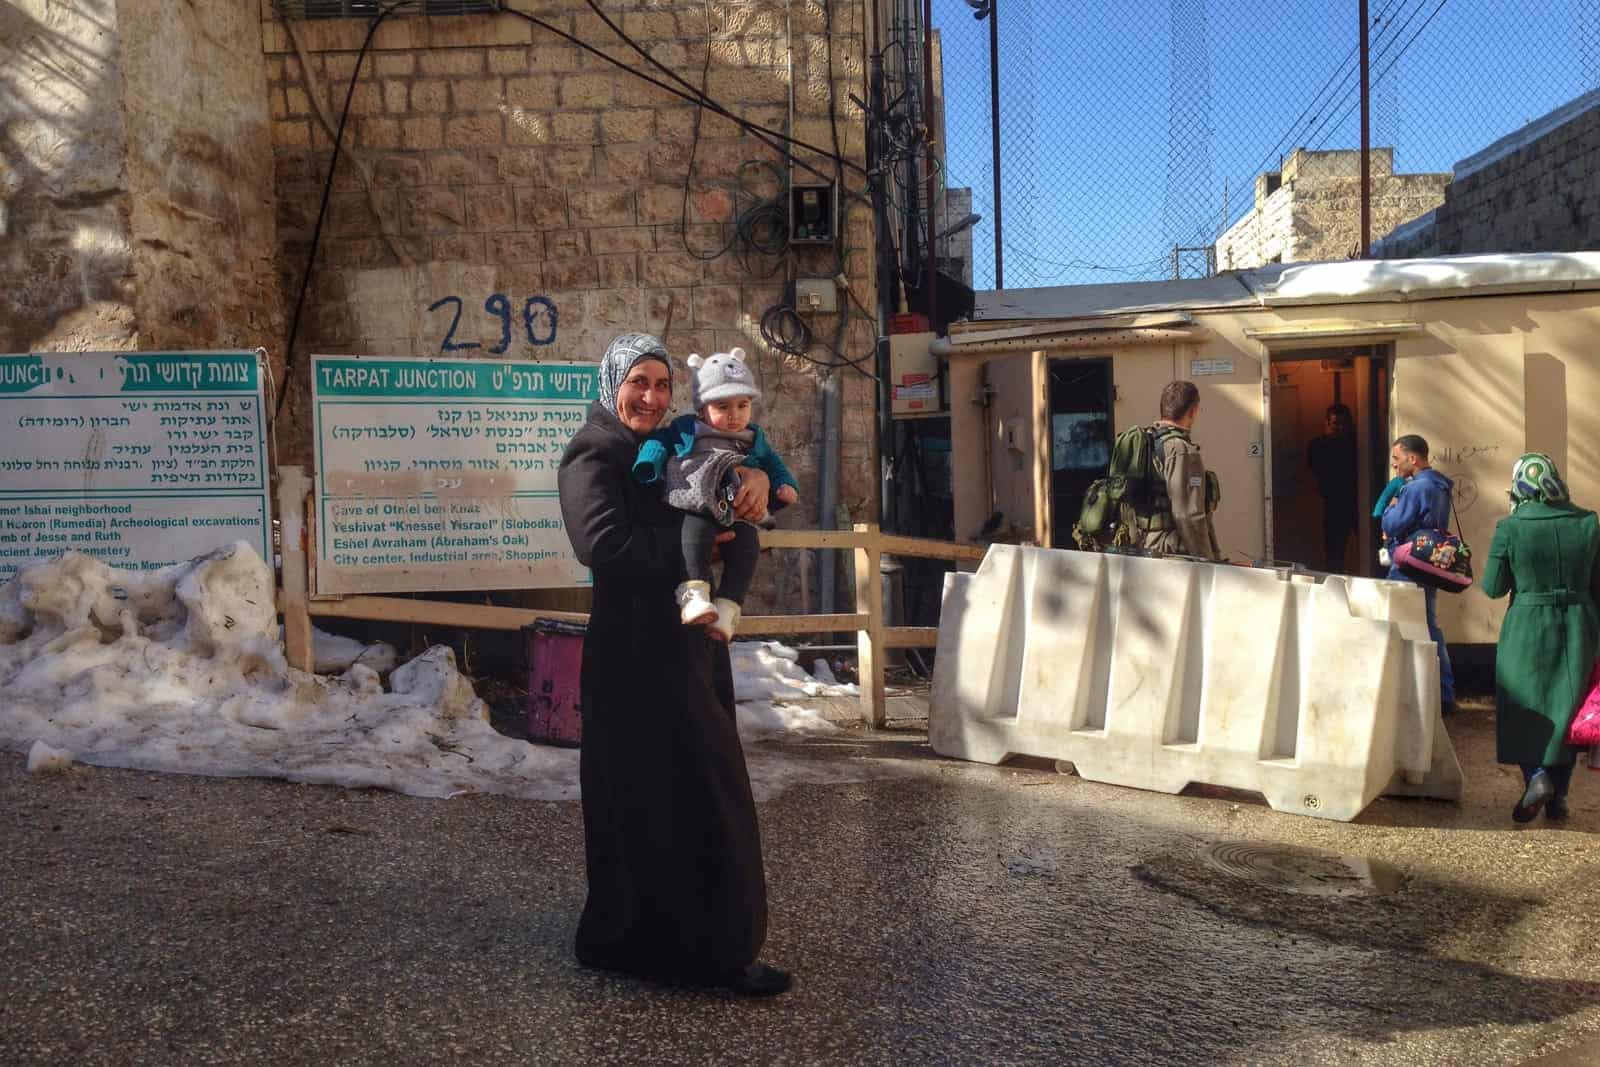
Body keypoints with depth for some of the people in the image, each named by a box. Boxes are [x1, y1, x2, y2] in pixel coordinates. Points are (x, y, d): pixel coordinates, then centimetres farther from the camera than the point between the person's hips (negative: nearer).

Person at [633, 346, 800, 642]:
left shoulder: (754, 441, 23)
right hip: (695, 508, -3)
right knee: (697, 529, -37)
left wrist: (786, 485, 15)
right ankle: (693, 596, -43)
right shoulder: (685, 431, 12)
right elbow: (659, 443, 14)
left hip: (736, 513, 3)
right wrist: (648, 466, -6)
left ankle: (726, 611, -26)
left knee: (747, 542, -25)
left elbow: (772, 462, 32)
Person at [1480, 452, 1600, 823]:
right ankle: (1558, 797, 13)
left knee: (1523, 707, 11)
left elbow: (1493, 588, -5)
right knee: (1566, 710, 11)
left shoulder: (1510, 528, -10)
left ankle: (1536, 776, -9)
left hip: (1528, 628, -2)